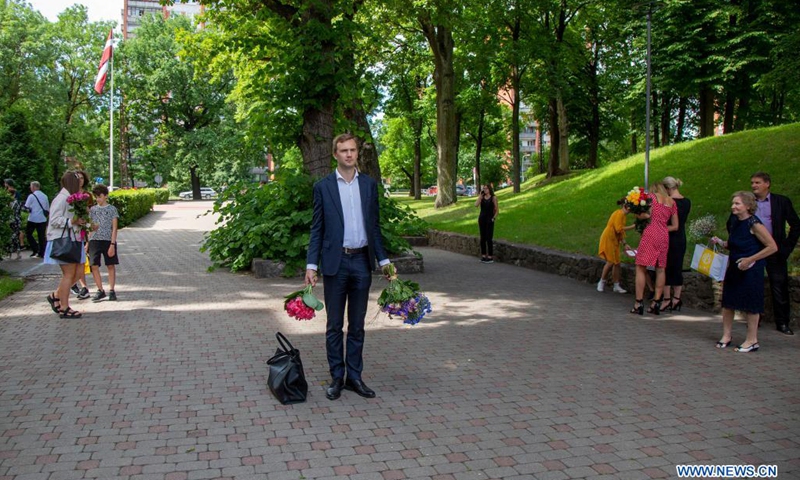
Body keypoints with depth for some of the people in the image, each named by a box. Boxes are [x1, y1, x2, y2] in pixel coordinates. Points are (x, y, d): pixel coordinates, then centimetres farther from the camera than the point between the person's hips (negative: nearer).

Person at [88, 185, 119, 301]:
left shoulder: (112, 209, -1)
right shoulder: (93, 209, 10)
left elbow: (114, 228, -3)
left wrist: (112, 244, -11)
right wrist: (88, 242, 5)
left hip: (108, 240, -3)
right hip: (94, 240, 3)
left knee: (111, 266, 4)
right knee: (94, 266, -1)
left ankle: (111, 290, 11)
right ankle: (100, 290, 8)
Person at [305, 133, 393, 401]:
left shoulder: (369, 185, 9)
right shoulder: (323, 187, 1)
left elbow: (374, 226, 12)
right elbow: (317, 229, 1)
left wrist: (384, 259, 8)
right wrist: (311, 264, -6)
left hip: (362, 262, 2)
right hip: (335, 262, -2)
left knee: (357, 325, 10)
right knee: (335, 326, 6)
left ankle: (354, 376, 20)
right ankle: (337, 378, 17)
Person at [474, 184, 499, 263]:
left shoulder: (493, 198, -2)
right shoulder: (481, 197, 8)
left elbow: (497, 210, 0)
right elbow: (476, 204, -11)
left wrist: (494, 218, -10)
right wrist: (480, 195, -8)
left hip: (489, 220, -4)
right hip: (482, 219, 4)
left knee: (489, 238, -7)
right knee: (483, 238, 7)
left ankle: (490, 257, -2)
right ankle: (483, 256, 14)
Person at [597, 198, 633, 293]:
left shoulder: (622, 214, 13)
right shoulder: (619, 213, -14)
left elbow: (621, 231, 16)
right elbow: (618, 229, -23)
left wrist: (624, 244, 12)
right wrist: (632, 226, -19)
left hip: (614, 241, 9)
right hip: (608, 239, -9)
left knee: (616, 263, 7)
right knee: (610, 262, -10)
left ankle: (616, 286, 12)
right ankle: (602, 282, 5)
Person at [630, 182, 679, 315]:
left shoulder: (652, 196, 4)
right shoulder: (672, 202, 18)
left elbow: (647, 214, -12)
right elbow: (675, 226, 17)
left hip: (650, 234, -5)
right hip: (664, 236, 5)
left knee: (641, 268, -3)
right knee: (660, 269, 8)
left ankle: (639, 303, -8)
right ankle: (656, 302, 6)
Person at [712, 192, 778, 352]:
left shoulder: (754, 224, -15)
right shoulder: (734, 222, 6)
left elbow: (773, 247, -16)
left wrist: (750, 260, -18)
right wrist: (721, 243, 2)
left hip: (750, 270, -7)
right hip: (734, 267, 7)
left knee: (750, 304, 2)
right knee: (727, 302, 6)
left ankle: (752, 340, 13)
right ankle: (726, 336, 16)